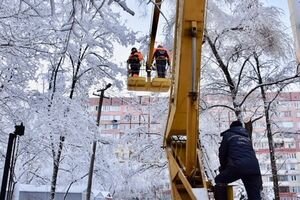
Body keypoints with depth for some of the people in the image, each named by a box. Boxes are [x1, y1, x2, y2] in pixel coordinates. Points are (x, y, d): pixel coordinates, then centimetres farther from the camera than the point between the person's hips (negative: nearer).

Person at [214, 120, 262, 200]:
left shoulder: (228, 135, 20)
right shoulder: (247, 137, 35)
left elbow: (222, 153, 16)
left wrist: (223, 168, 32)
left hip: (238, 166, -4)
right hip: (253, 167, 5)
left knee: (220, 180, 20)